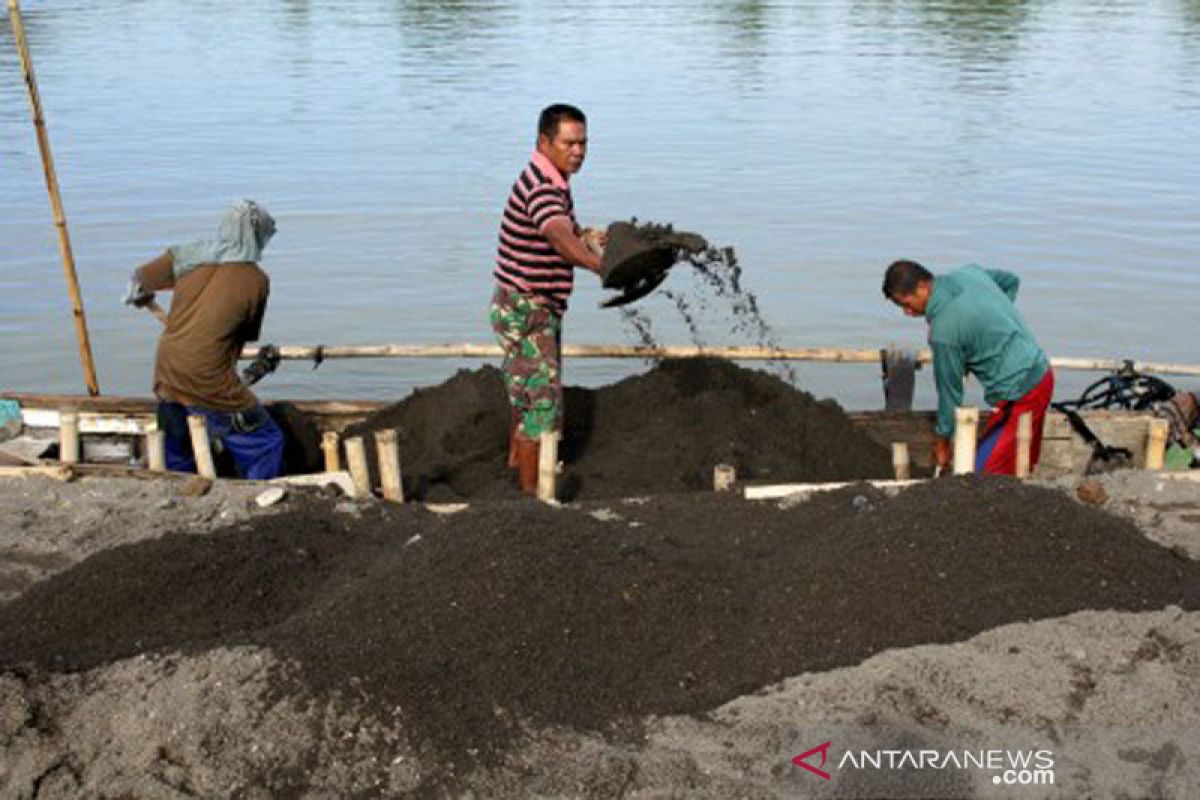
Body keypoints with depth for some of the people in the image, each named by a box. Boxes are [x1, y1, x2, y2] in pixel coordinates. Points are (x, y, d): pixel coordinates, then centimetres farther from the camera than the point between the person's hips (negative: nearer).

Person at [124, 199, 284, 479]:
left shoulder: (187, 256, 4)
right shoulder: (256, 281, -6)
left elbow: (139, 280, 17)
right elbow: (247, 335, 5)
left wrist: (139, 298, 39)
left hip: (166, 376, 6)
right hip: (209, 380, -6)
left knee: (176, 457, 23)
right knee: (265, 444, 6)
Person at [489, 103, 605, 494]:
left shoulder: (555, 183, 9)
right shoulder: (539, 187, -23)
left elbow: (571, 233, 23)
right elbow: (562, 241, -41)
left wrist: (589, 238, 1)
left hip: (541, 308, 10)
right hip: (524, 311, -10)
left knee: (530, 388, 25)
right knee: (542, 399, -7)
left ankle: (517, 457, 45)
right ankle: (530, 490, 1)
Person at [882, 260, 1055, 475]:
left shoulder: (943, 330, -21)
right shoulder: (969, 272, 1)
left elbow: (950, 390, -10)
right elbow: (1012, 281, 22)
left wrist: (941, 441, 4)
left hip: (1019, 394, -10)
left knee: (982, 473, -6)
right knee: (1018, 469, 17)